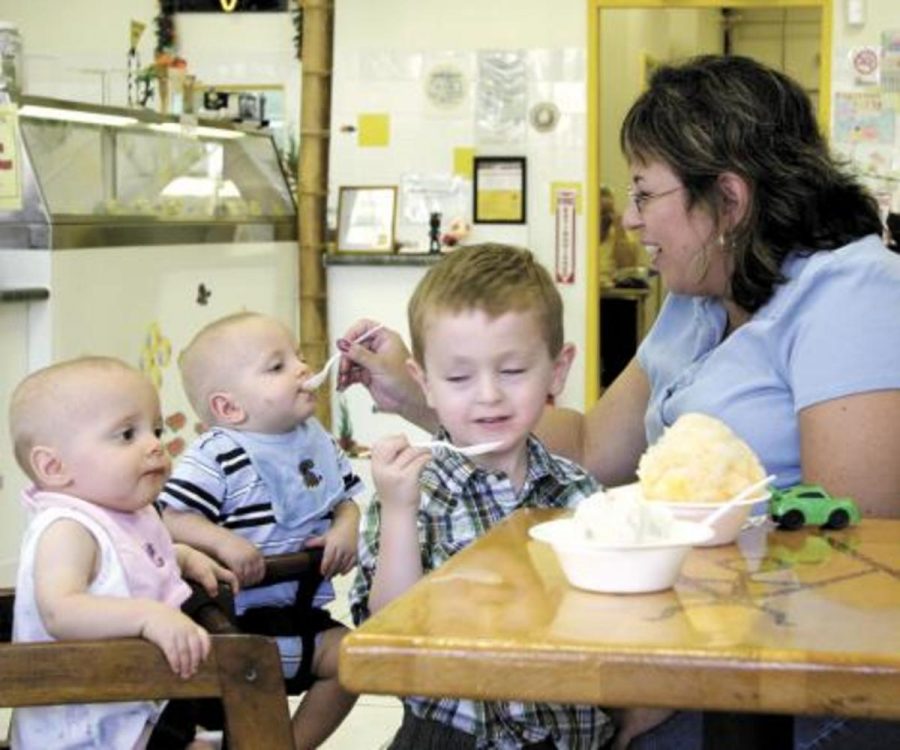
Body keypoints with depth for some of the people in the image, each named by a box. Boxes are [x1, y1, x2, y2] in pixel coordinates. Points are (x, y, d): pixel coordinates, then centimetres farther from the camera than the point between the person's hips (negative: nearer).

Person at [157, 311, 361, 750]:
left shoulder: (318, 441, 7)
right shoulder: (215, 457, -14)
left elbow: (346, 499, 15)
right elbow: (172, 519, -18)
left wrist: (346, 528, -7)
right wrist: (224, 542, -34)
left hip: (301, 607, 7)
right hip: (235, 615, -7)